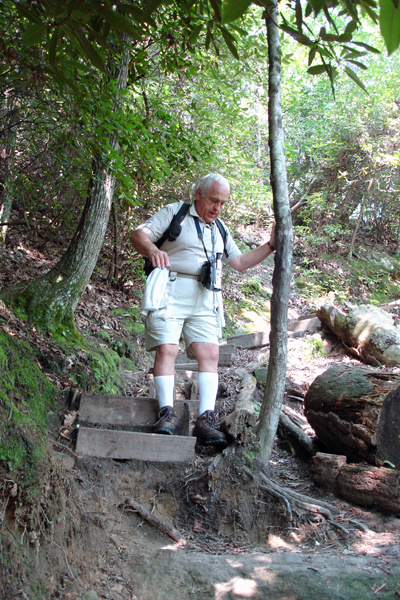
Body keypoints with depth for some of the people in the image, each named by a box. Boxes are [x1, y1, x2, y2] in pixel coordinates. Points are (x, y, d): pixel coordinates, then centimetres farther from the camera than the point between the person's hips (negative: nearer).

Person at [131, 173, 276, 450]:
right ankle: (167, 412, -12)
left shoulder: (219, 229, 25)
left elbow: (240, 263, 28)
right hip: (170, 291, -4)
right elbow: (138, 235, -3)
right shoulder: (173, 213, 8)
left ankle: (206, 420, -14)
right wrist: (151, 249, -26)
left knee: (210, 353, -10)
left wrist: (271, 246, 18)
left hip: (204, 299, 5)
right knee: (167, 349, -16)